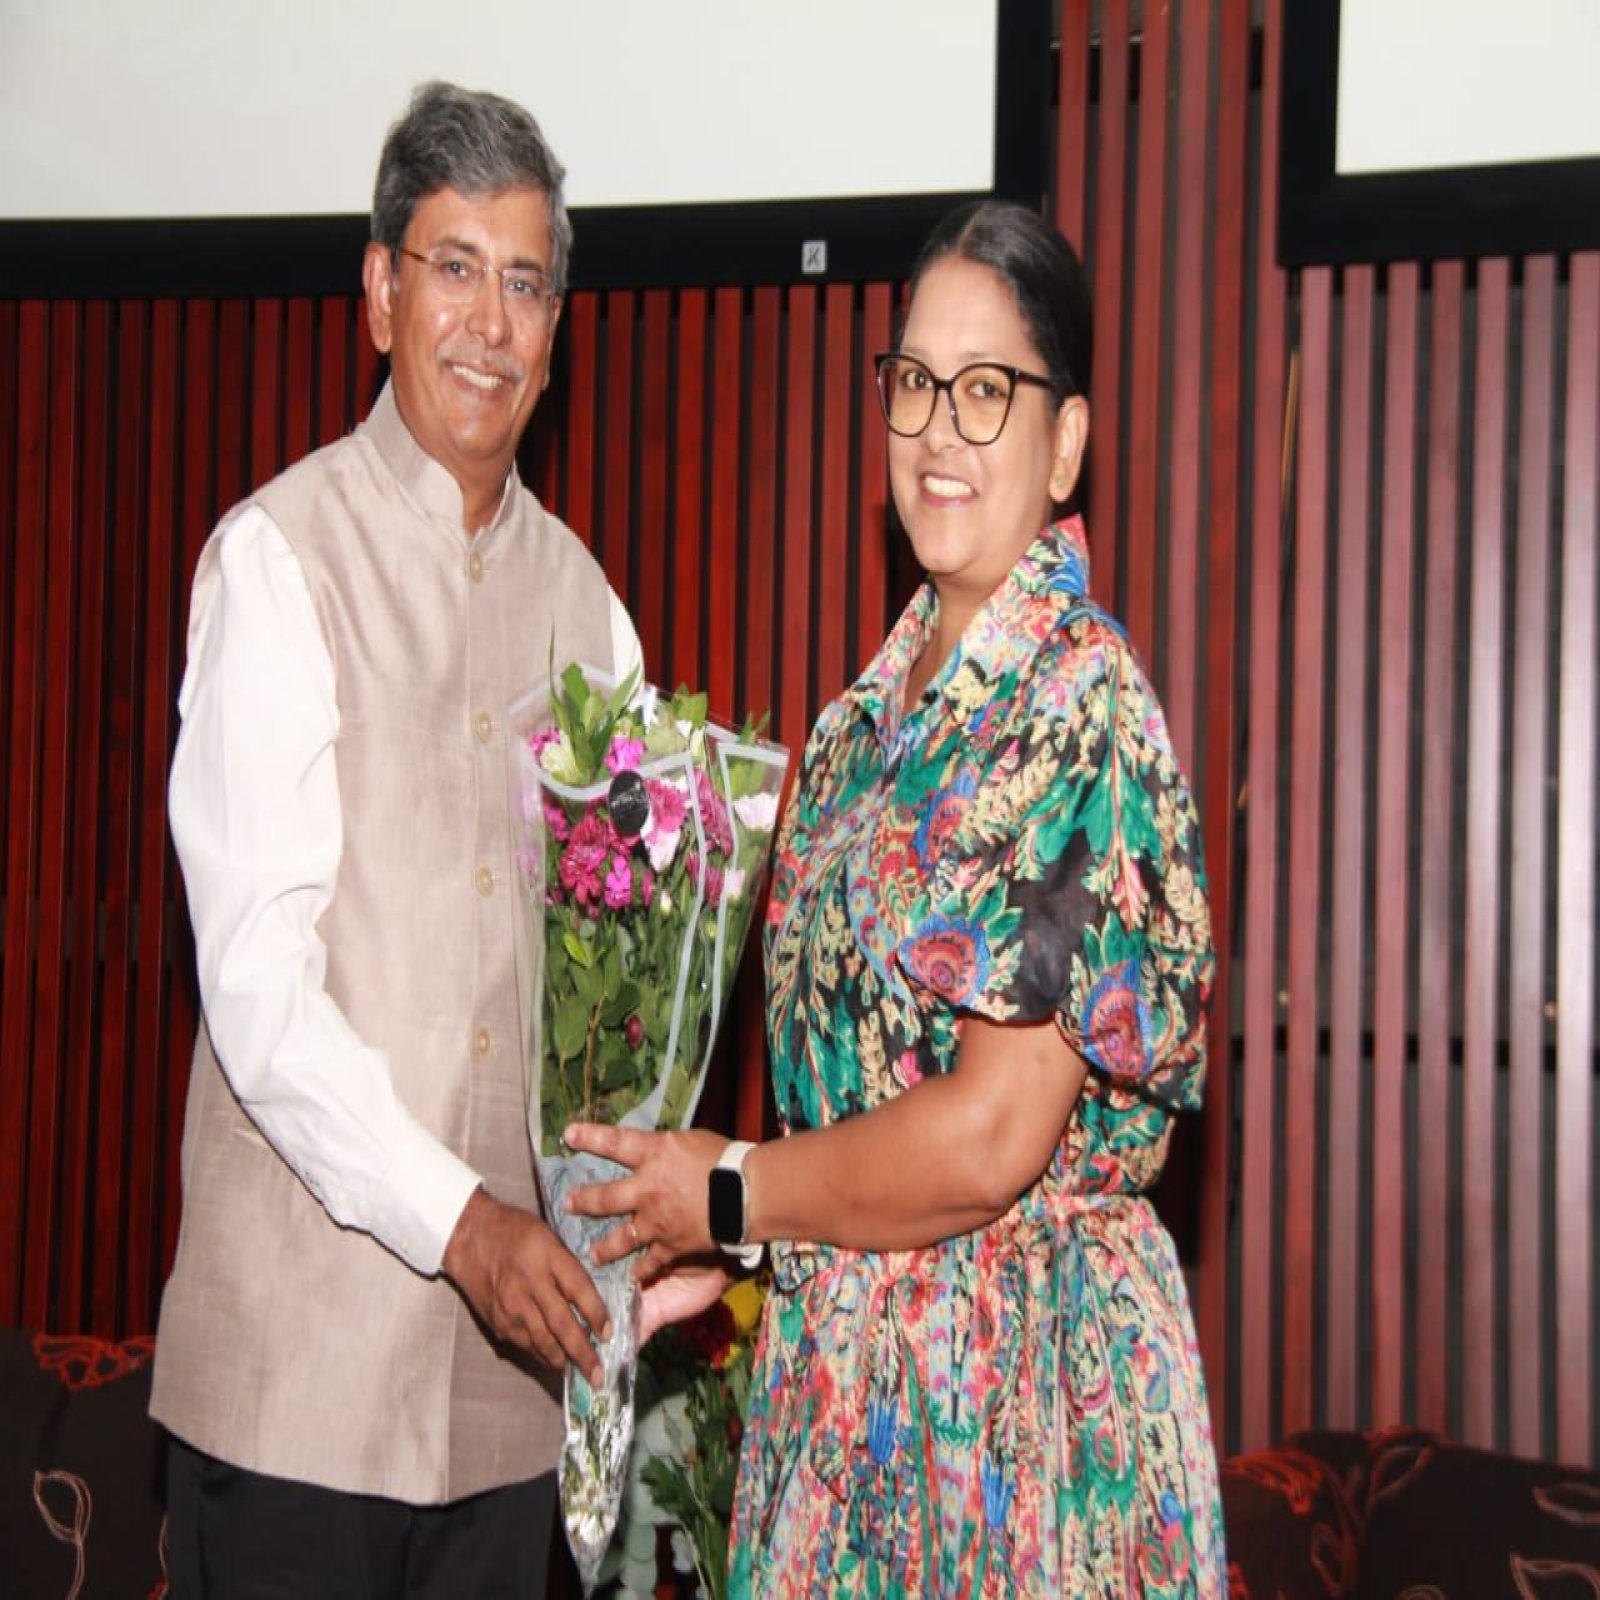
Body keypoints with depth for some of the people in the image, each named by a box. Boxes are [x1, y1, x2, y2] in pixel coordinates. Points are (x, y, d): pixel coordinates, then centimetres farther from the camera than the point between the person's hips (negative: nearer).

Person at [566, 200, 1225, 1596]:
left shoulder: (1079, 703, -17)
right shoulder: (877, 706, 8)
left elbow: (990, 1140, -21)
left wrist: (730, 1193, -10)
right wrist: (714, 1254, 6)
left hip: (1022, 1372, -7)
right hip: (839, 1360, 7)